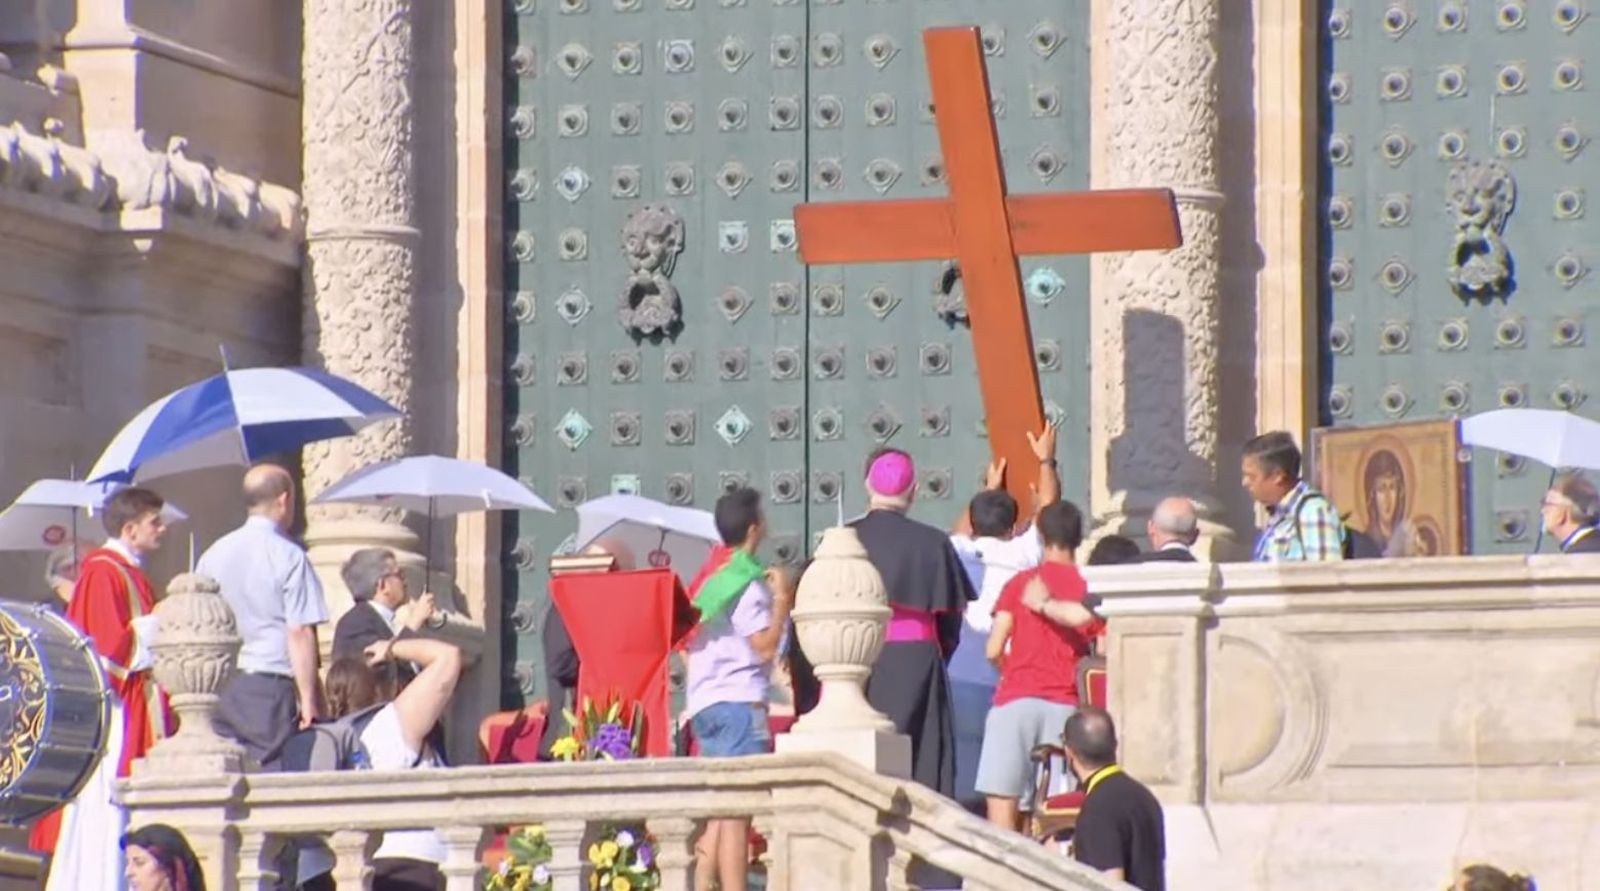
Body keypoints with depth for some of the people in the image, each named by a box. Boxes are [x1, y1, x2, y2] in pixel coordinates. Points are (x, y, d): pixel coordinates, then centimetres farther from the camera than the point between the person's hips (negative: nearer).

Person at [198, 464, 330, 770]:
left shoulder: (213, 555, 12)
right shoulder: (289, 557, -6)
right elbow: (300, 633, -12)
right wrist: (308, 699, -9)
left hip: (217, 688, 6)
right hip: (271, 686, -6)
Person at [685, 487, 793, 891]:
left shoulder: (711, 580, 16)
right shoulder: (749, 583, -10)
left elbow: (689, 644, 18)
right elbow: (765, 646, -15)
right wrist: (782, 600, -9)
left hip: (704, 702, 9)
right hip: (739, 703, -9)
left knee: (718, 813, 10)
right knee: (737, 813, -12)